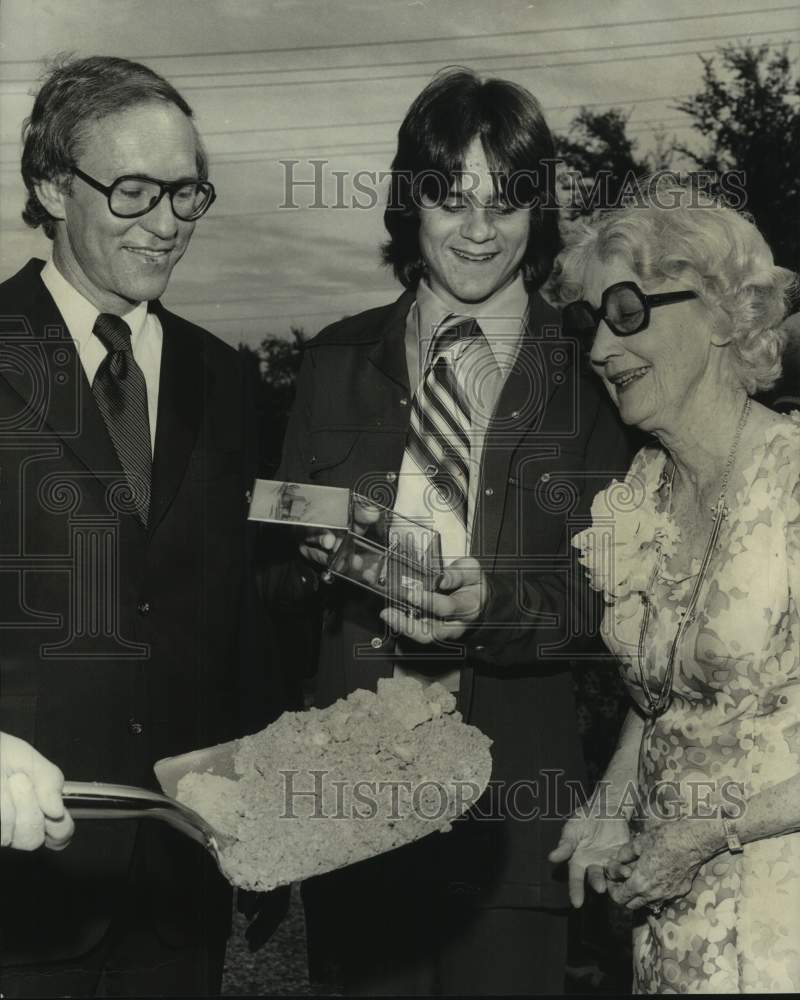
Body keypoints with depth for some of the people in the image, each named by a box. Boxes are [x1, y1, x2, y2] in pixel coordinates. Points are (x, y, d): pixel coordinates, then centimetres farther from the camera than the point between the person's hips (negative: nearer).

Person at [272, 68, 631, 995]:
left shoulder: (589, 374, -1)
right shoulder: (338, 361, 6)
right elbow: (280, 577, 9)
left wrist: (498, 606, -22)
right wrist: (319, 556, -13)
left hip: (517, 785, -2)